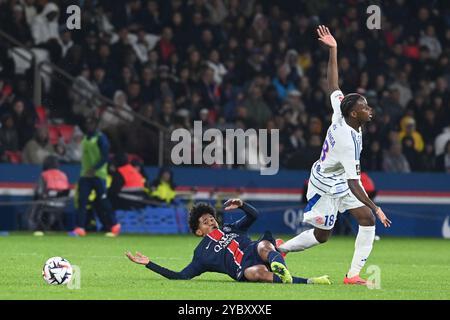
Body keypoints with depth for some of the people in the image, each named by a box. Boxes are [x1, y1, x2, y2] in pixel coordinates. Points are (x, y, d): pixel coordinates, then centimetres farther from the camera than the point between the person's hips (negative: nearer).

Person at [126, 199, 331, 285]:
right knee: (257, 272, -40)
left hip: (255, 252, 3)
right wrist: (149, 264, 16)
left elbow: (253, 216, 27)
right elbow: (180, 277, 19)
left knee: (264, 245, -34)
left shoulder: (231, 228, 34)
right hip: (243, 269, -3)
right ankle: (307, 282, -52)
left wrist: (241, 205, 5)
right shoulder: (201, 254, 25)